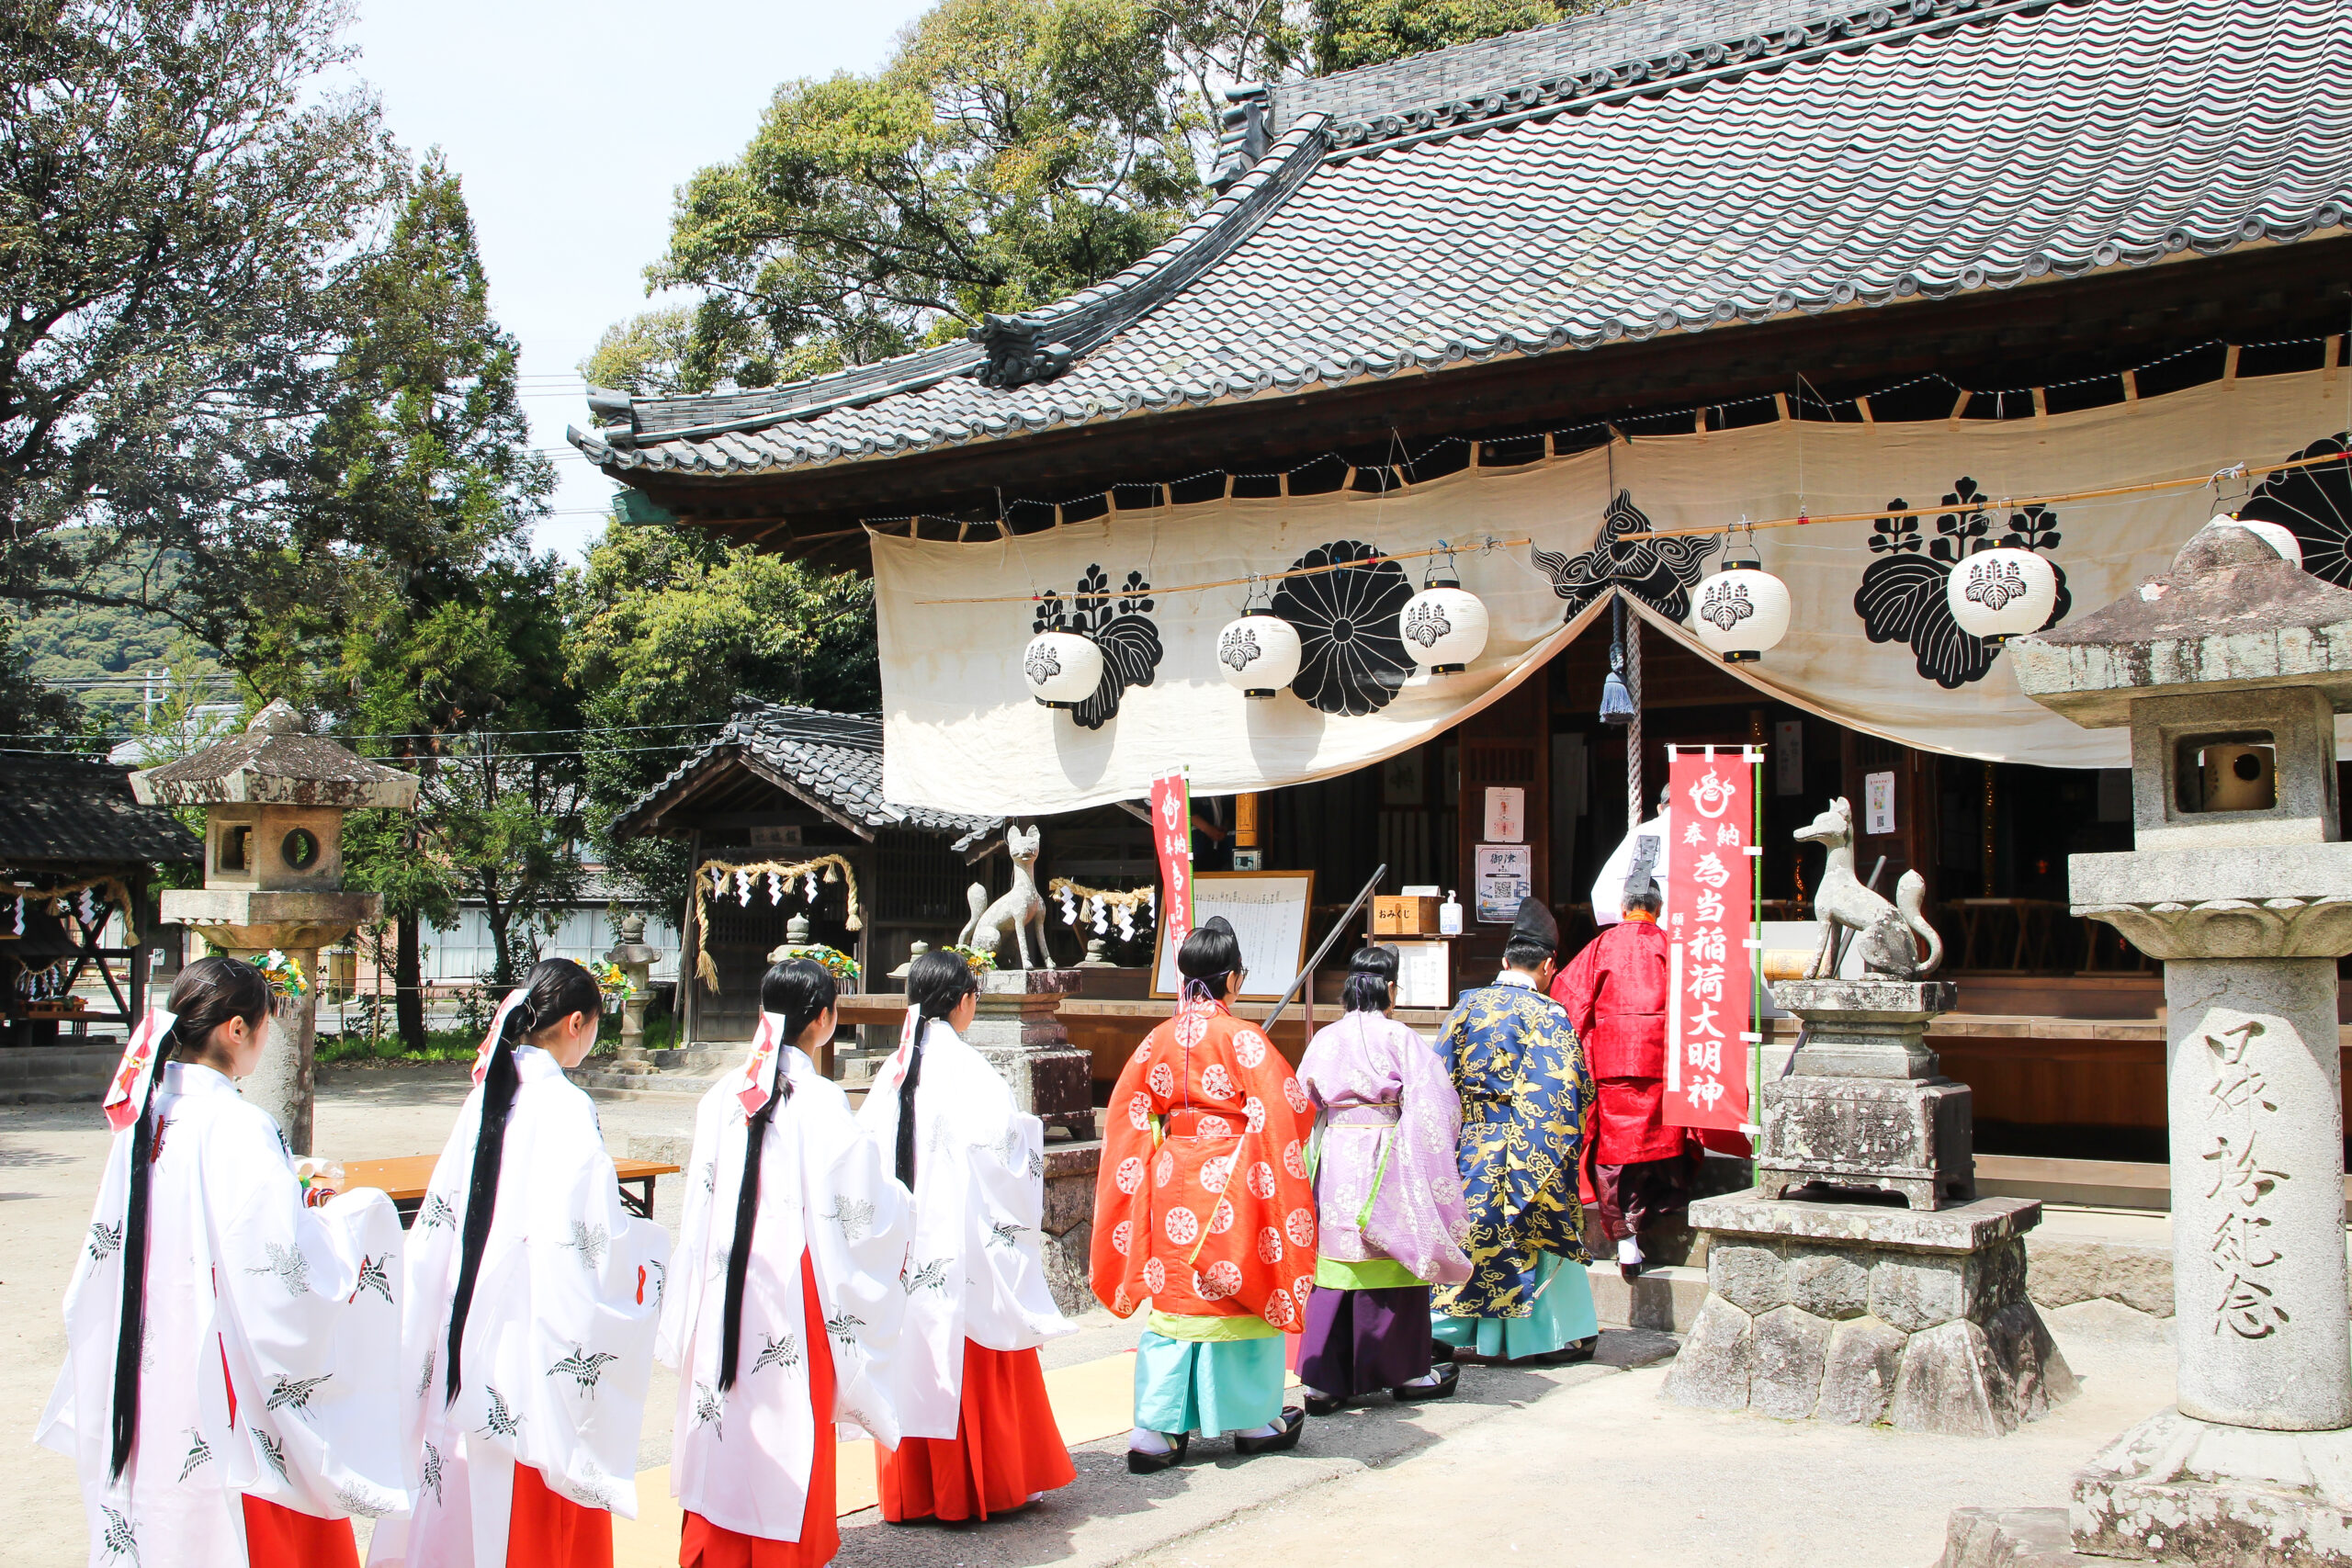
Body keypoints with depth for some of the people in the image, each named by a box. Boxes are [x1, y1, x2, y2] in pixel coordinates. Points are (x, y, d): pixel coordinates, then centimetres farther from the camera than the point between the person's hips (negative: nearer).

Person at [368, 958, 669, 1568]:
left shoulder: (487, 1092, 4)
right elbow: (586, 1234, -20)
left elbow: (445, 1210, 9)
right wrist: (646, 1243, -3)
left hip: (472, 1316, 7)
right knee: (540, 1518, 5)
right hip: (539, 1330, -7)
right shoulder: (564, 1107, -17)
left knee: (476, 1490, 17)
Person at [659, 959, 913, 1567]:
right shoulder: (819, 1101, -14)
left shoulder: (724, 1095, 0)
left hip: (725, 1286, 5)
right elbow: (861, 1203, -11)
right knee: (787, 1419, 7)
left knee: (725, 1433, 13)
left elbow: (700, 1198, 8)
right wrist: (897, 1202, 9)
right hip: (794, 1286, -5)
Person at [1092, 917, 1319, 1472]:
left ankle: (1155, 1429, 3)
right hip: (1230, 1177, -4)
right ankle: (1253, 1421, 22)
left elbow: (1128, 1114, 7)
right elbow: (1285, 1109, -10)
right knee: (1242, 1291, 9)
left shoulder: (1159, 1039, 2)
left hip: (1172, 1179, 4)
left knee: (1172, 1298, 8)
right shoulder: (1243, 1038, -12)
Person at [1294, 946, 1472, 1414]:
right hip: (1384, 1160, -4)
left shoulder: (1325, 1039, 5)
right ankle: (1406, 1372, 19)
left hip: (1333, 1159, 4)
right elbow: (1436, 1102, -10)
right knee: (1390, 1264, 7)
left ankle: (1323, 1380, 5)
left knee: (1334, 1263, 6)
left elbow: (1305, 1095, 12)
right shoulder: (1399, 1038, -8)